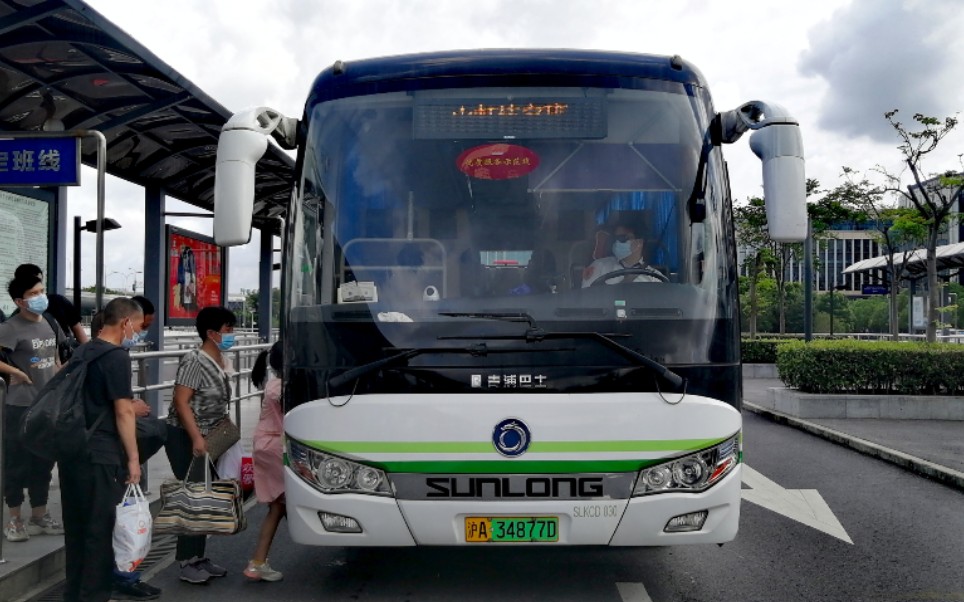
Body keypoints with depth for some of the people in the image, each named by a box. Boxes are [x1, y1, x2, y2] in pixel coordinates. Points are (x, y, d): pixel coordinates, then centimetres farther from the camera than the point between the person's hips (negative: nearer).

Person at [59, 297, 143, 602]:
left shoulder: (81, 352, 12)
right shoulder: (116, 356, -13)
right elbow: (123, 412, -16)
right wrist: (133, 458, -11)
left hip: (71, 452, 8)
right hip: (102, 456, -8)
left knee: (76, 527, 16)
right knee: (102, 529, 2)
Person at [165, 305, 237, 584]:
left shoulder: (221, 362, 10)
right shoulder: (194, 362, -16)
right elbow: (181, 402, -21)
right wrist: (196, 437, -26)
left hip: (208, 438, 8)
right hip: (185, 437, -8)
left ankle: (199, 558, 19)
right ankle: (188, 563, 0)